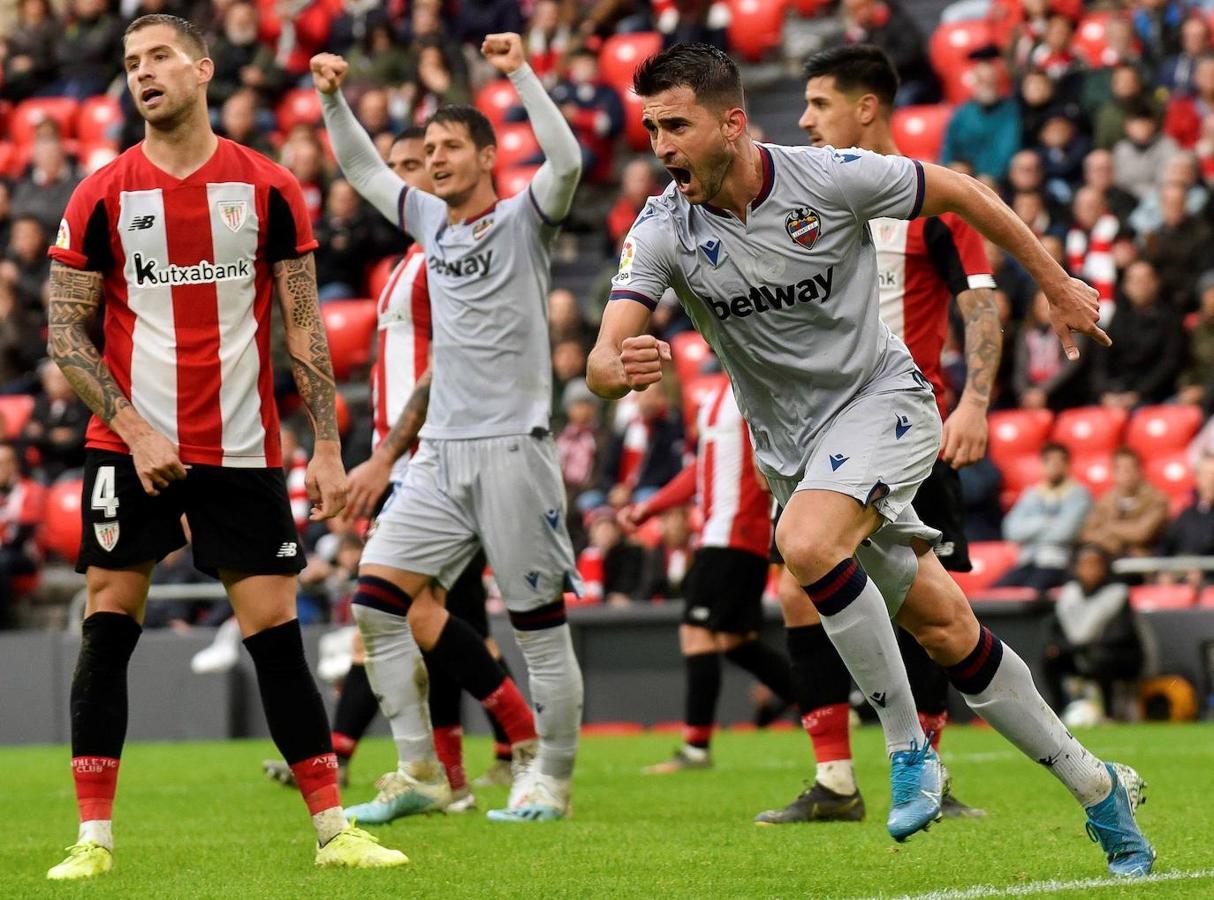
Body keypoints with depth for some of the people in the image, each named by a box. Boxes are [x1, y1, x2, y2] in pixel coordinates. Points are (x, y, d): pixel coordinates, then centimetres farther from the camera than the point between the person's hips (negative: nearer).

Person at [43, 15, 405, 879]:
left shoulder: (268, 189, 1)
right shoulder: (101, 197, 0)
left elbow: (304, 326, 4)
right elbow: (66, 331, 2)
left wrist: (328, 448, -2)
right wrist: (133, 430, -10)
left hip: (243, 451, 0)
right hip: (132, 449, 0)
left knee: (276, 632, 0)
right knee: (108, 628, -3)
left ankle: (335, 829, 7)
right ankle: (94, 837, 2)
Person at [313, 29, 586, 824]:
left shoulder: (524, 220, -3)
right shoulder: (432, 221, 14)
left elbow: (566, 162, -22)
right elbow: (364, 169, 26)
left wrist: (520, 72, -23)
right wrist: (335, 100, 14)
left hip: (513, 447, -6)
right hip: (441, 453, 6)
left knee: (541, 624, -2)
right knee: (378, 601, -4)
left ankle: (551, 780, 9)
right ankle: (421, 773, 1)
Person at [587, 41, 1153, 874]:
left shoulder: (830, 178, -18)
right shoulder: (664, 232, -12)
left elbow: (960, 192, -2)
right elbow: (603, 360, -21)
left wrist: (1056, 283, 6)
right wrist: (620, 368, -46)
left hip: (882, 398, -4)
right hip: (793, 445, 4)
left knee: (806, 542, -32)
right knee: (946, 633, 7)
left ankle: (910, 749, -18)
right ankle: (1097, 789, 21)